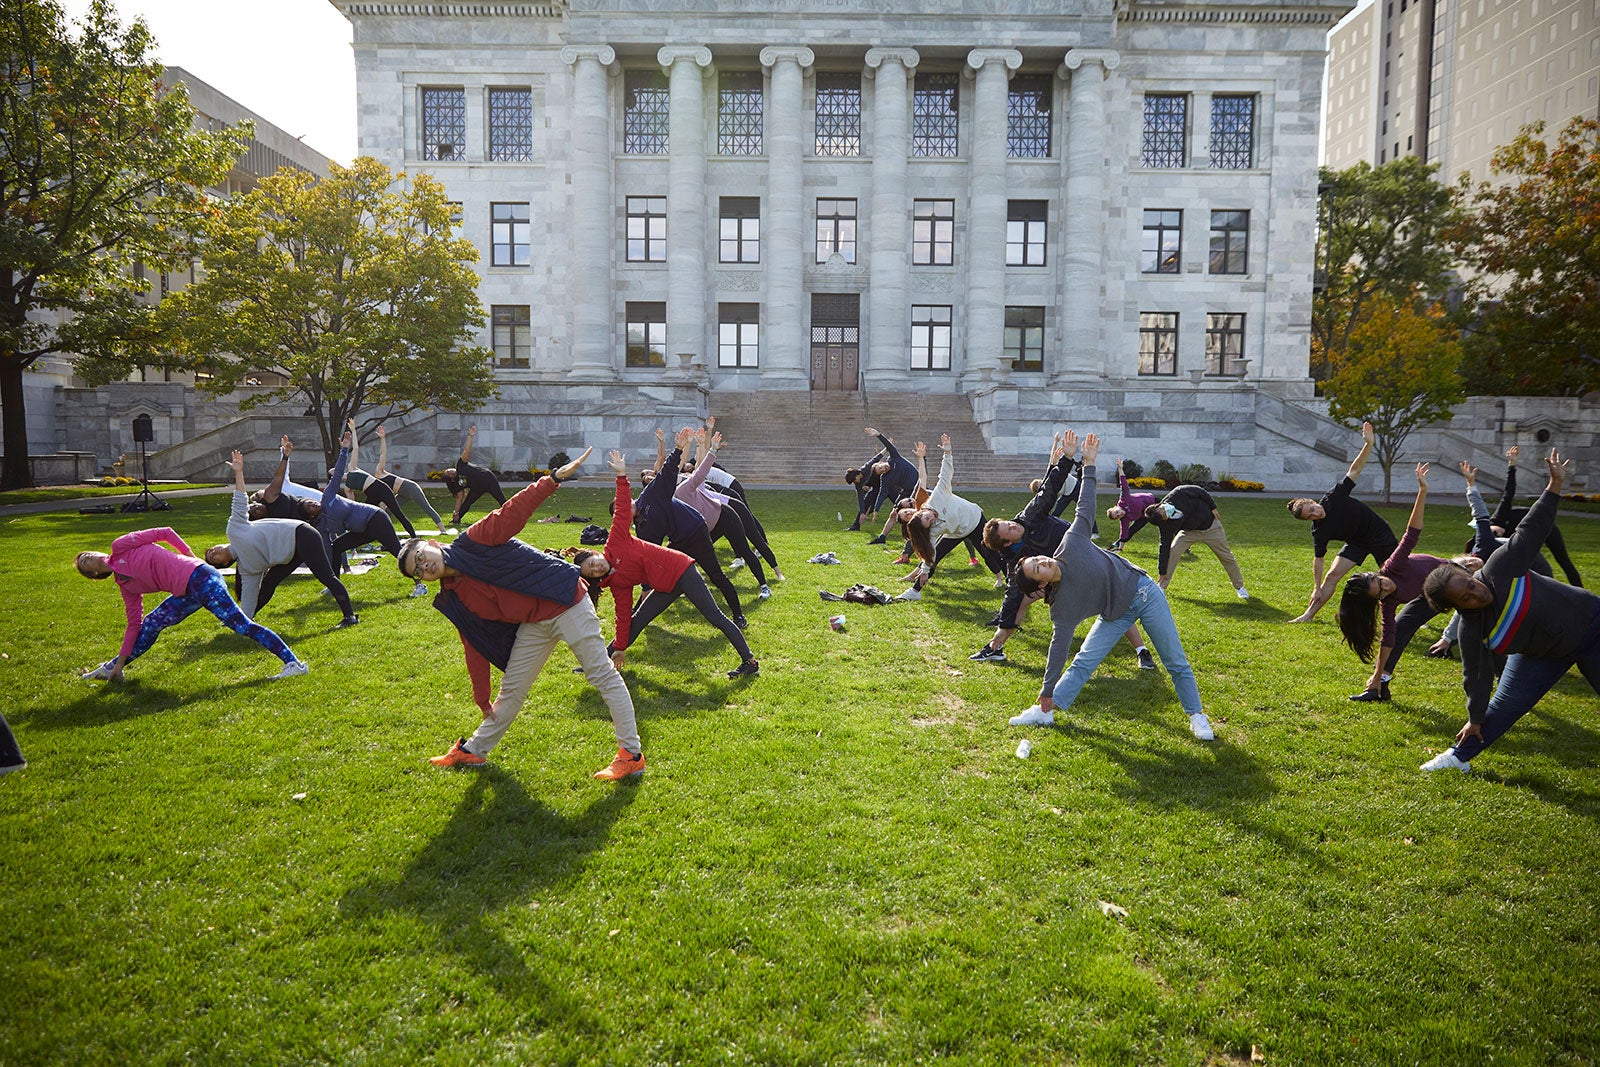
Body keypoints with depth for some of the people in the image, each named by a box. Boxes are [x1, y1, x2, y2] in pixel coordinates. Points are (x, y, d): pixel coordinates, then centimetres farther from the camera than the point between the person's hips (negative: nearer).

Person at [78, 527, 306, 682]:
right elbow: (134, 623, 21)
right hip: (186, 593, 8)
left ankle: (294, 663, -21)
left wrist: (191, 556, -1)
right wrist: (120, 662, 19)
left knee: (241, 625, -15)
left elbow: (164, 533, 4)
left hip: (200, 579, -8)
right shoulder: (124, 585, 21)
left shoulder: (120, 547, 5)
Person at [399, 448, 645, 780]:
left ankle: (632, 754, 0)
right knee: (511, 690, 17)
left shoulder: (472, 541, -8)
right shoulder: (454, 600, 9)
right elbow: (476, 647, 13)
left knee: (602, 674, -3)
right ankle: (473, 751, 36)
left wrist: (554, 478, -29)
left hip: (566, 602, -7)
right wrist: (482, 699, 14)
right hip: (533, 625, 7)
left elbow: (513, 511, -17)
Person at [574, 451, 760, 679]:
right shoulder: (616, 583, 5)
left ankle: (750, 662, -5)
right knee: (635, 622, 8)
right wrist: (619, 648, 2)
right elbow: (623, 615, 5)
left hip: (680, 570, -7)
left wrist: (621, 475, -18)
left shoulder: (615, 543, -9)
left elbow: (623, 509, -11)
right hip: (666, 588, 7)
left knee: (713, 616, -8)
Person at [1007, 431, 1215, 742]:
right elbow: (1059, 645, -17)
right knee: (1083, 662, -7)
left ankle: (1196, 715, 21)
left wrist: (1088, 463, -12)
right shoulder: (1061, 605, -18)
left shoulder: (1071, 544, -18)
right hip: (1117, 614, 0)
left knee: (1176, 663, 6)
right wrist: (1048, 692, -18)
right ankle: (1046, 711, 4)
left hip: (1143, 591, 1)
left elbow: (1086, 505, -9)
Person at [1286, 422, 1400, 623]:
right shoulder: (1319, 532, -19)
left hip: (1380, 535, -1)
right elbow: (1318, 559, -13)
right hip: (1357, 543, 1)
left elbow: (1355, 470, -21)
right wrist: (1316, 588, -15)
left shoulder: (1333, 497, -24)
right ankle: (1309, 614, -4)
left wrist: (1368, 444, -33)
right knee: (1333, 575, -10)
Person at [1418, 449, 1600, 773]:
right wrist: (1475, 719, -4)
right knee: (1504, 706, 2)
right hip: (1544, 654, 1)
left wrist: (1555, 485, -25)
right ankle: (1460, 756, 20)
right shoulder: (1472, 631, -22)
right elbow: (1477, 676, -12)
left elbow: (1531, 530, -20)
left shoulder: (1500, 567, -29)